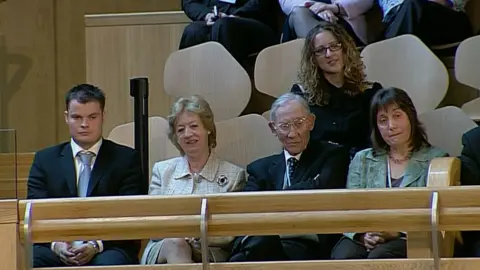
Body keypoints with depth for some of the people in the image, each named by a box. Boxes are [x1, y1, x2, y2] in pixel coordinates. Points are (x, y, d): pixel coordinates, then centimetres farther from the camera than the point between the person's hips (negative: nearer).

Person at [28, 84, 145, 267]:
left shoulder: (126, 159, 10)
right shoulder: (45, 160, 16)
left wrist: (97, 245, -16)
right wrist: (55, 244, -14)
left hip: (108, 248, -2)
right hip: (58, 250, 2)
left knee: (109, 263, -38)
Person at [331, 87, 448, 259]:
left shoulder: (435, 159, 12)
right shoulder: (362, 160, 22)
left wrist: (397, 232, -16)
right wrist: (363, 234, -12)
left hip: (409, 239, -2)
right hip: (364, 239, 2)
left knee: (379, 257, -38)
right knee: (344, 255, -34)